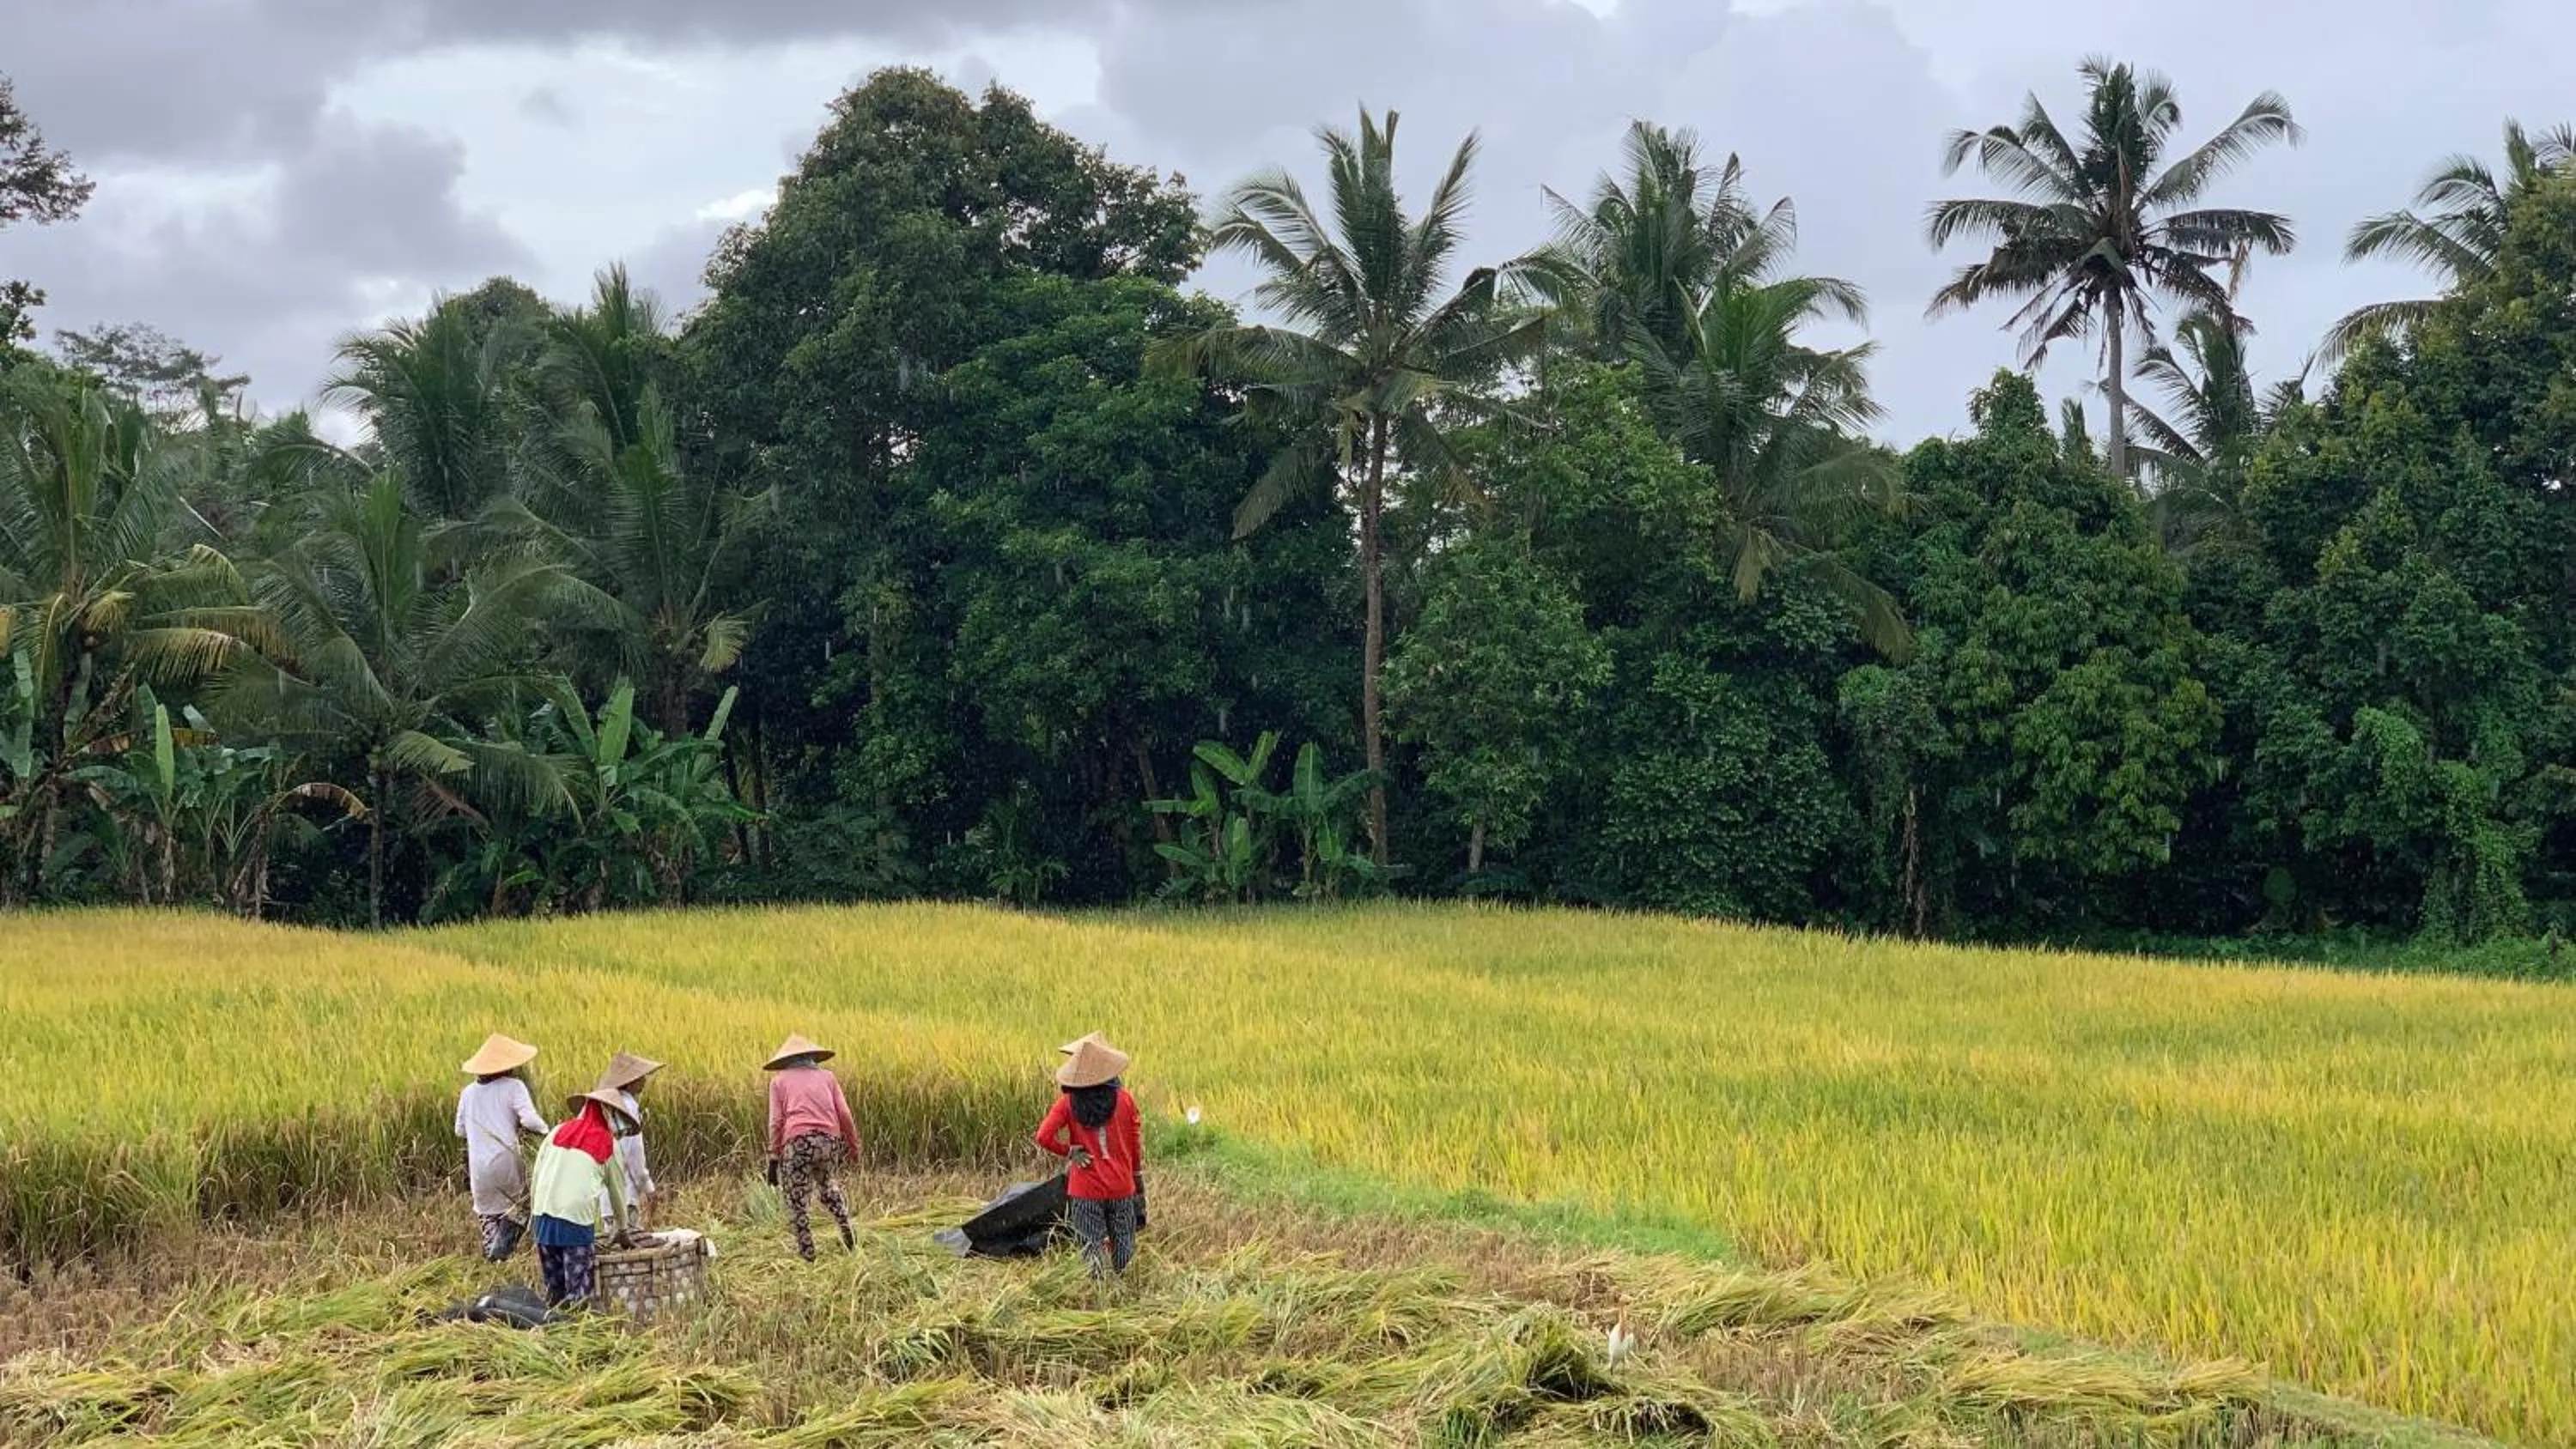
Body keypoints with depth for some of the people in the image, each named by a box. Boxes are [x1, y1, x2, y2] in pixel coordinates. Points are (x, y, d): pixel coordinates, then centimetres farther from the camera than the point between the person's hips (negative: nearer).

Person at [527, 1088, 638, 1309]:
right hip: (577, 1217, -4)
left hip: (544, 1213, 4)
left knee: (554, 1287, 13)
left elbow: (535, 1180, 11)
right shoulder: (608, 1145, 6)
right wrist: (622, 1228, 32)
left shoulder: (558, 1132, 13)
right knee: (578, 1290, 0)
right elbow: (617, 1191, 18)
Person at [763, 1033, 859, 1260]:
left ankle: (807, 1254, 1)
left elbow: (776, 1122, 5)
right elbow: (844, 1115, 12)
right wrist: (853, 1146, 21)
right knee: (826, 1183, 30)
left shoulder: (779, 1081, 14)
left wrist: (774, 1157, 4)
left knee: (797, 1200, 4)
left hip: (798, 1142, -3)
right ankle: (846, 1228, 19)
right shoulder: (826, 1077, 20)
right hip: (830, 1140, 3)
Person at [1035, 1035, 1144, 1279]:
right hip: (1121, 1186, 1)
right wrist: (1138, 1181, 17)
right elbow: (1135, 1145, 6)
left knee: (1093, 1242, 5)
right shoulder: (1124, 1100, -2)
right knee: (1122, 1253, 14)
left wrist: (1070, 1152, 1)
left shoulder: (1068, 1103, -5)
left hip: (1086, 1188, -1)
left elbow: (1044, 1136, -15)